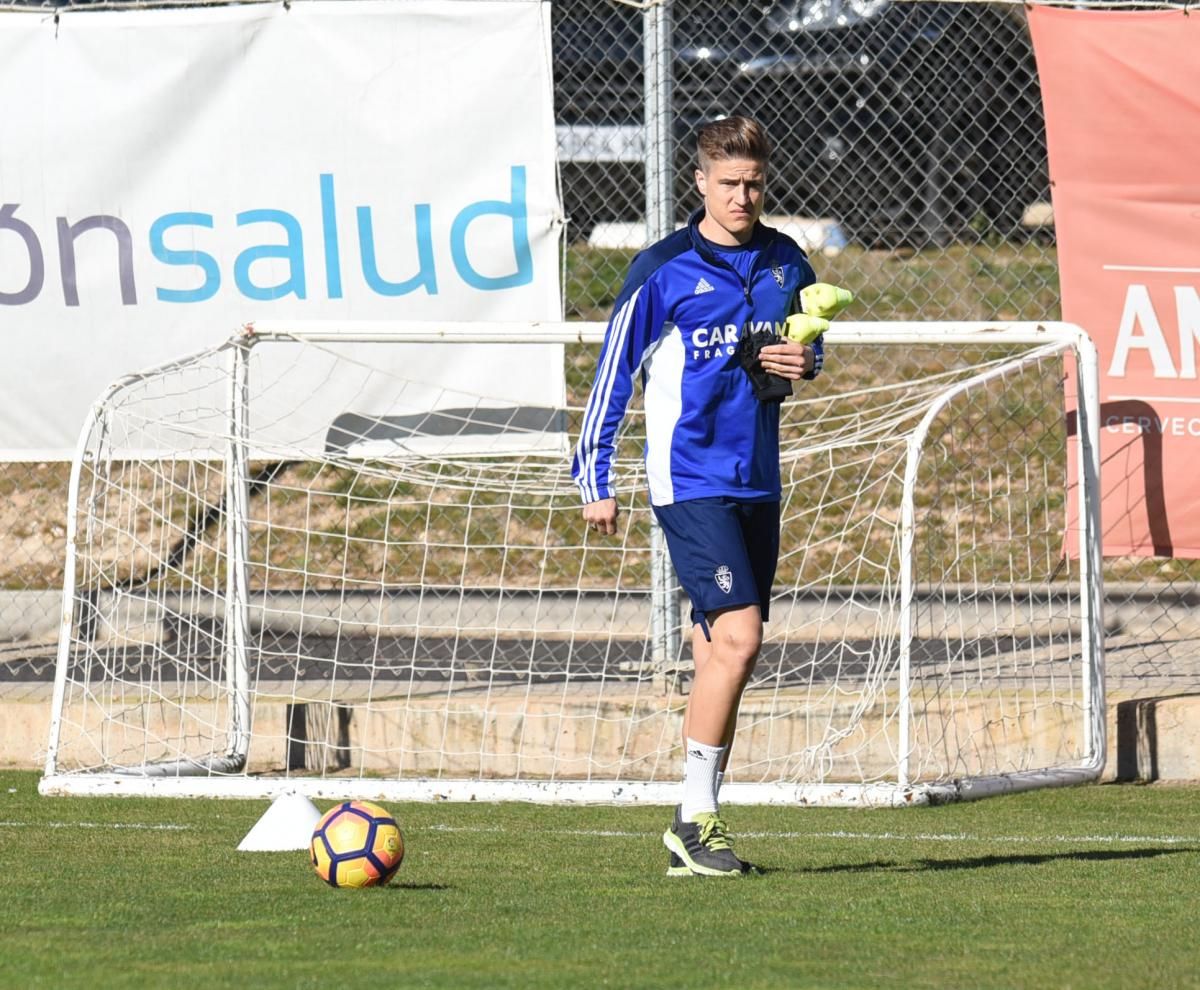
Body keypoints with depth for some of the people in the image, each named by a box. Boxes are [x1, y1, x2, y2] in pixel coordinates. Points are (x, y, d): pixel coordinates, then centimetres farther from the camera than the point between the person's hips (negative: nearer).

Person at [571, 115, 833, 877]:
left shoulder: (787, 263, 8)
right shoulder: (663, 270, -7)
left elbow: (812, 342, 24)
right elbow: (614, 373, -2)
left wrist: (803, 362, -1)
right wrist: (595, 480, -4)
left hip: (758, 481, 6)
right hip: (690, 480, -6)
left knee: (723, 653, 7)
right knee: (736, 637, -17)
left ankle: (695, 835, 12)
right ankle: (697, 819, -9)